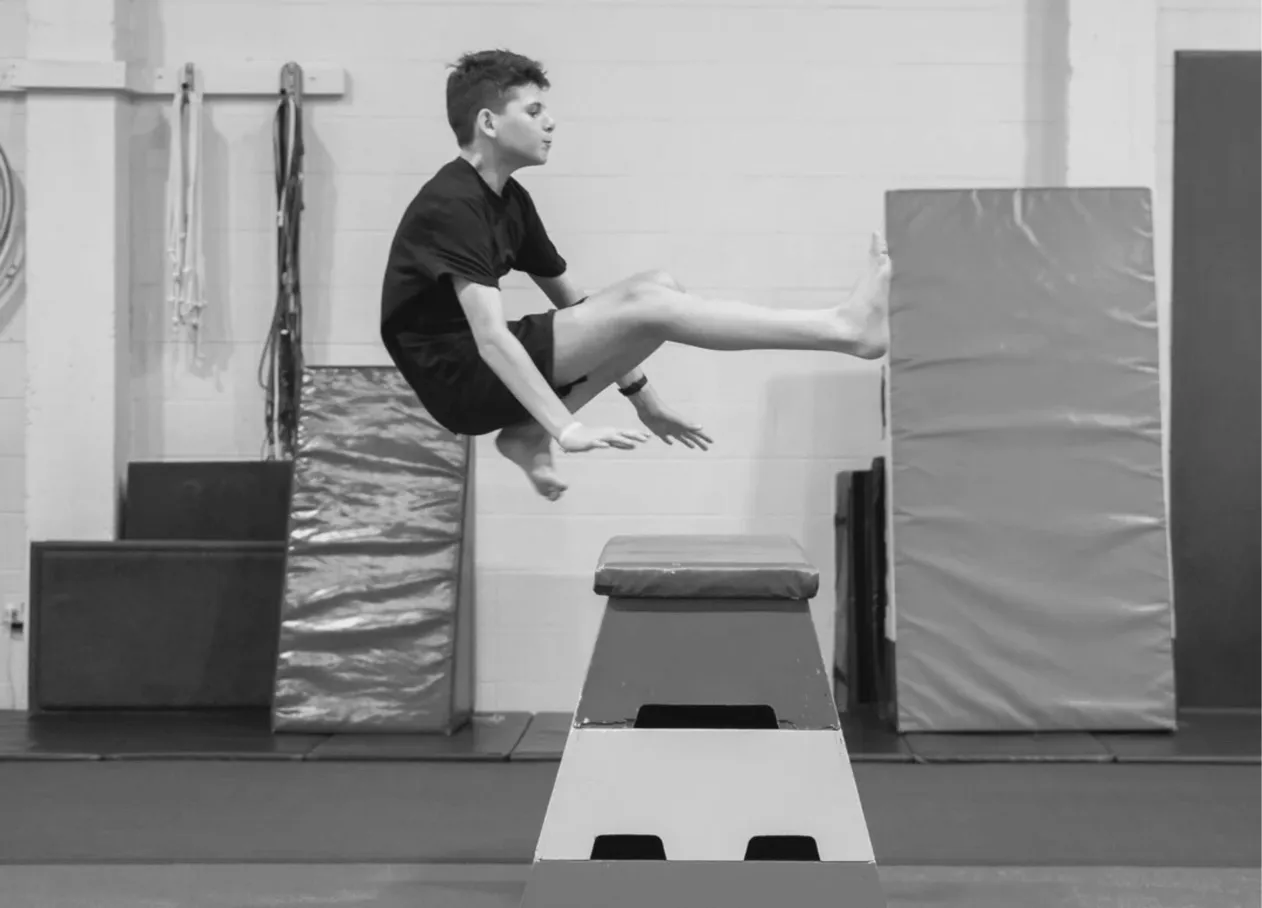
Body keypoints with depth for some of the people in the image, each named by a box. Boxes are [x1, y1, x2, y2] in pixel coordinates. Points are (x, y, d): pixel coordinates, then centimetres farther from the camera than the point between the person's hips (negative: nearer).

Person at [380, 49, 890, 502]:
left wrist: (642, 399, 16)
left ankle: (530, 433, -5)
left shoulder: (509, 200, 11)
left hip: (487, 372, 10)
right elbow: (490, 336, -28)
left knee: (661, 292, 1)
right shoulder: (451, 206, -18)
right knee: (644, 303, -20)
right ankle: (846, 328, -18)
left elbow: (573, 303, 18)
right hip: (456, 379, -10)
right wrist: (567, 428, -34)